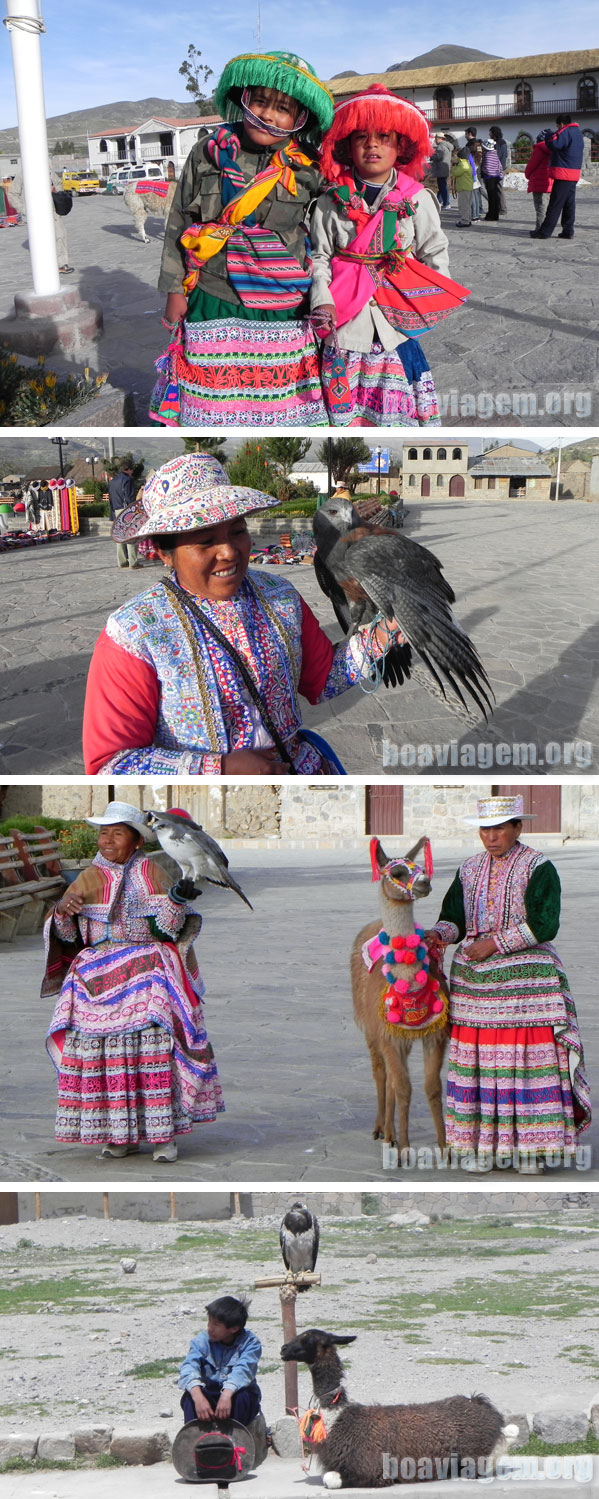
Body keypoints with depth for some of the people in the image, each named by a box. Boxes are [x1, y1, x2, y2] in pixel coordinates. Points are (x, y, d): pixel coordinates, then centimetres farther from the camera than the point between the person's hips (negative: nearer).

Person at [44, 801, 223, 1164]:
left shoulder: (150, 871, 7)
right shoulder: (90, 878, 13)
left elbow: (166, 926, -1)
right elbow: (64, 935, 10)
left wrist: (177, 899, -20)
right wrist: (63, 911, -11)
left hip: (146, 970, -2)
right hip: (99, 977, 2)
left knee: (155, 1049, -16)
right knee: (103, 1052, -8)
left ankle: (163, 1134, -13)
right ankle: (120, 1133, 1)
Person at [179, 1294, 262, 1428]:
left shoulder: (250, 1342, -8)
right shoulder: (202, 1340, -3)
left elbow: (243, 1370, -26)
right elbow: (189, 1367, -20)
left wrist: (227, 1394, -46)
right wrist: (198, 1397, -40)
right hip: (209, 1395, 2)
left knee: (242, 1396, -34)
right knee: (190, 1397, -28)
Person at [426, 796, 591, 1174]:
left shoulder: (539, 868, -3)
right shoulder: (469, 870, 13)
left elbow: (545, 924, -12)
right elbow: (454, 917, 9)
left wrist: (496, 943, -16)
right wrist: (440, 935, -14)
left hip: (526, 978, -4)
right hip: (474, 979, 5)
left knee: (530, 1057, -5)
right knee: (477, 1056, 2)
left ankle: (531, 1145, 1)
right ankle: (482, 1143, 8)